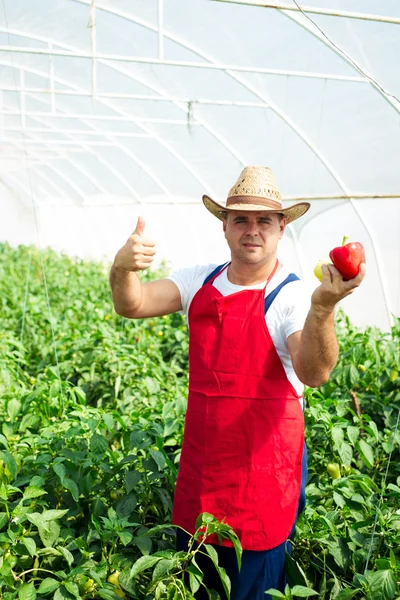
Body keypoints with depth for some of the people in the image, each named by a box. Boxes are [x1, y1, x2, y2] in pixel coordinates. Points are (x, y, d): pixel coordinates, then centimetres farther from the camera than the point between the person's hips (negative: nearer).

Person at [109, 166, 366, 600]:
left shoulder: (292, 295, -15)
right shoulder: (200, 282, -1)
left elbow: (314, 374, -31)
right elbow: (132, 305, -11)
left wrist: (322, 307, -49)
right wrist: (122, 268, -32)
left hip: (265, 465, -4)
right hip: (200, 460, 5)